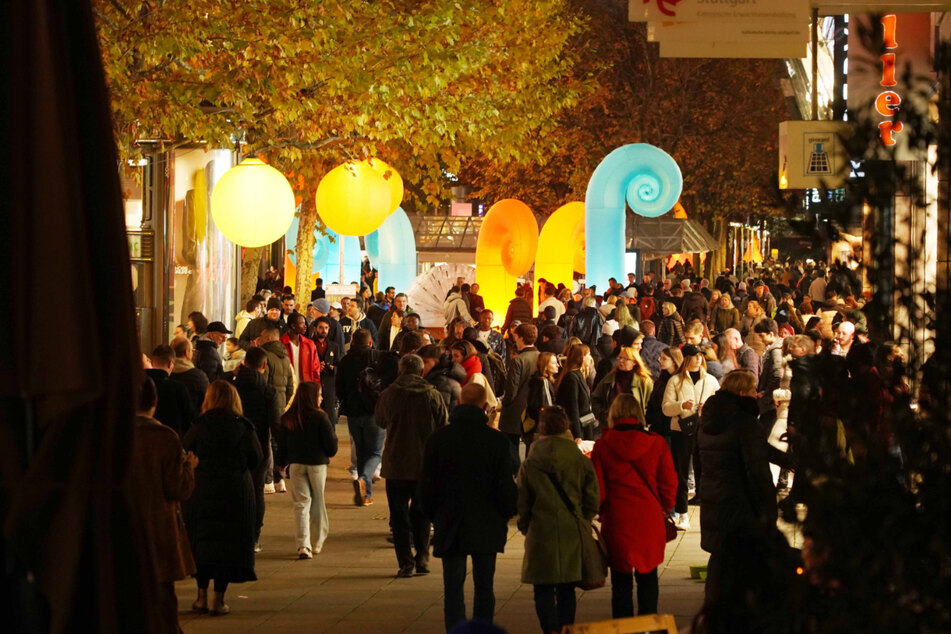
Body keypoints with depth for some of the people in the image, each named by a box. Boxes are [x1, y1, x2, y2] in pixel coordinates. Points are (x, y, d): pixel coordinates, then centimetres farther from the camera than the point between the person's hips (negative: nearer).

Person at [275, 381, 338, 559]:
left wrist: (282, 463, 20)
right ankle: (317, 543, 24)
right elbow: (331, 446, -10)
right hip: (317, 464, -2)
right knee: (317, 503, 14)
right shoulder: (320, 418, -13)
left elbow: (281, 446, 6)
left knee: (301, 504, 3)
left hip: (295, 465, 2)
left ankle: (303, 545, -11)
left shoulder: (286, 419, -2)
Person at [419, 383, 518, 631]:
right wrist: (507, 512, 12)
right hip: (487, 527, 0)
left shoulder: (437, 438, -4)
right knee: (484, 587, 10)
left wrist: (433, 515, 15)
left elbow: (426, 485, 1)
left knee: (453, 588, 4)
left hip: (449, 527, 0)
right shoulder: (497, 441, -9)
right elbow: (506, 487, -6)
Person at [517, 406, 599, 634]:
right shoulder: (581, 462, -3)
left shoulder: (529, 465, -4)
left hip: (541, 536, -1)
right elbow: (592, 501, 1)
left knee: (544, 590, 4)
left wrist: (526, 528, 17)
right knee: (566, 590, 12)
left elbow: (522, 504, 1)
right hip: (572, 534, 1)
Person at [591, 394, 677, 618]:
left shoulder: (602, 445, -5)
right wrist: (664, 508, 16)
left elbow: (597, 489, -2)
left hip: (617, 519, -1)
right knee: (648, 578, 12)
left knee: (621, 581, 7)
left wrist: (602, 511, 16)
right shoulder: (656, 443, -4)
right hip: (650, 519, 1)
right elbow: (669, 484, -1)